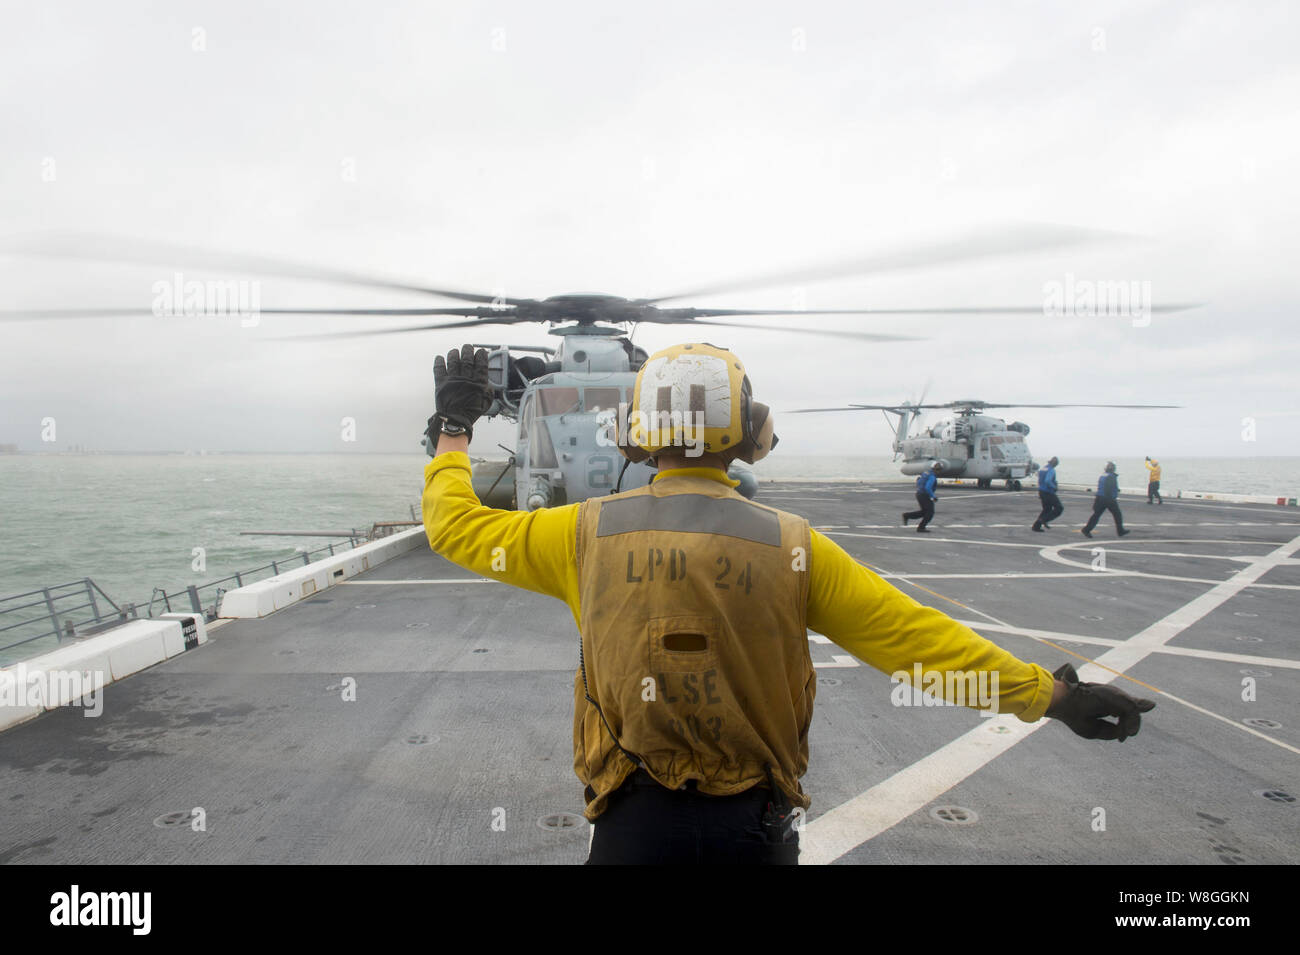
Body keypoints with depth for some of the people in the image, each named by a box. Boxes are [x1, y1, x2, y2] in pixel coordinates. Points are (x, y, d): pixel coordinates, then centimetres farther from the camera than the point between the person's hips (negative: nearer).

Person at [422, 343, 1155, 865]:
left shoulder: (590, 533, -9)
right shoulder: (791, 544, -10)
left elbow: (457, 527, 4)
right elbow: (913, 635, -8)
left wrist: (455, 428, 20)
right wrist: (1052, 693, 2)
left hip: (634, 822, 0)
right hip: (754, 823, 1)